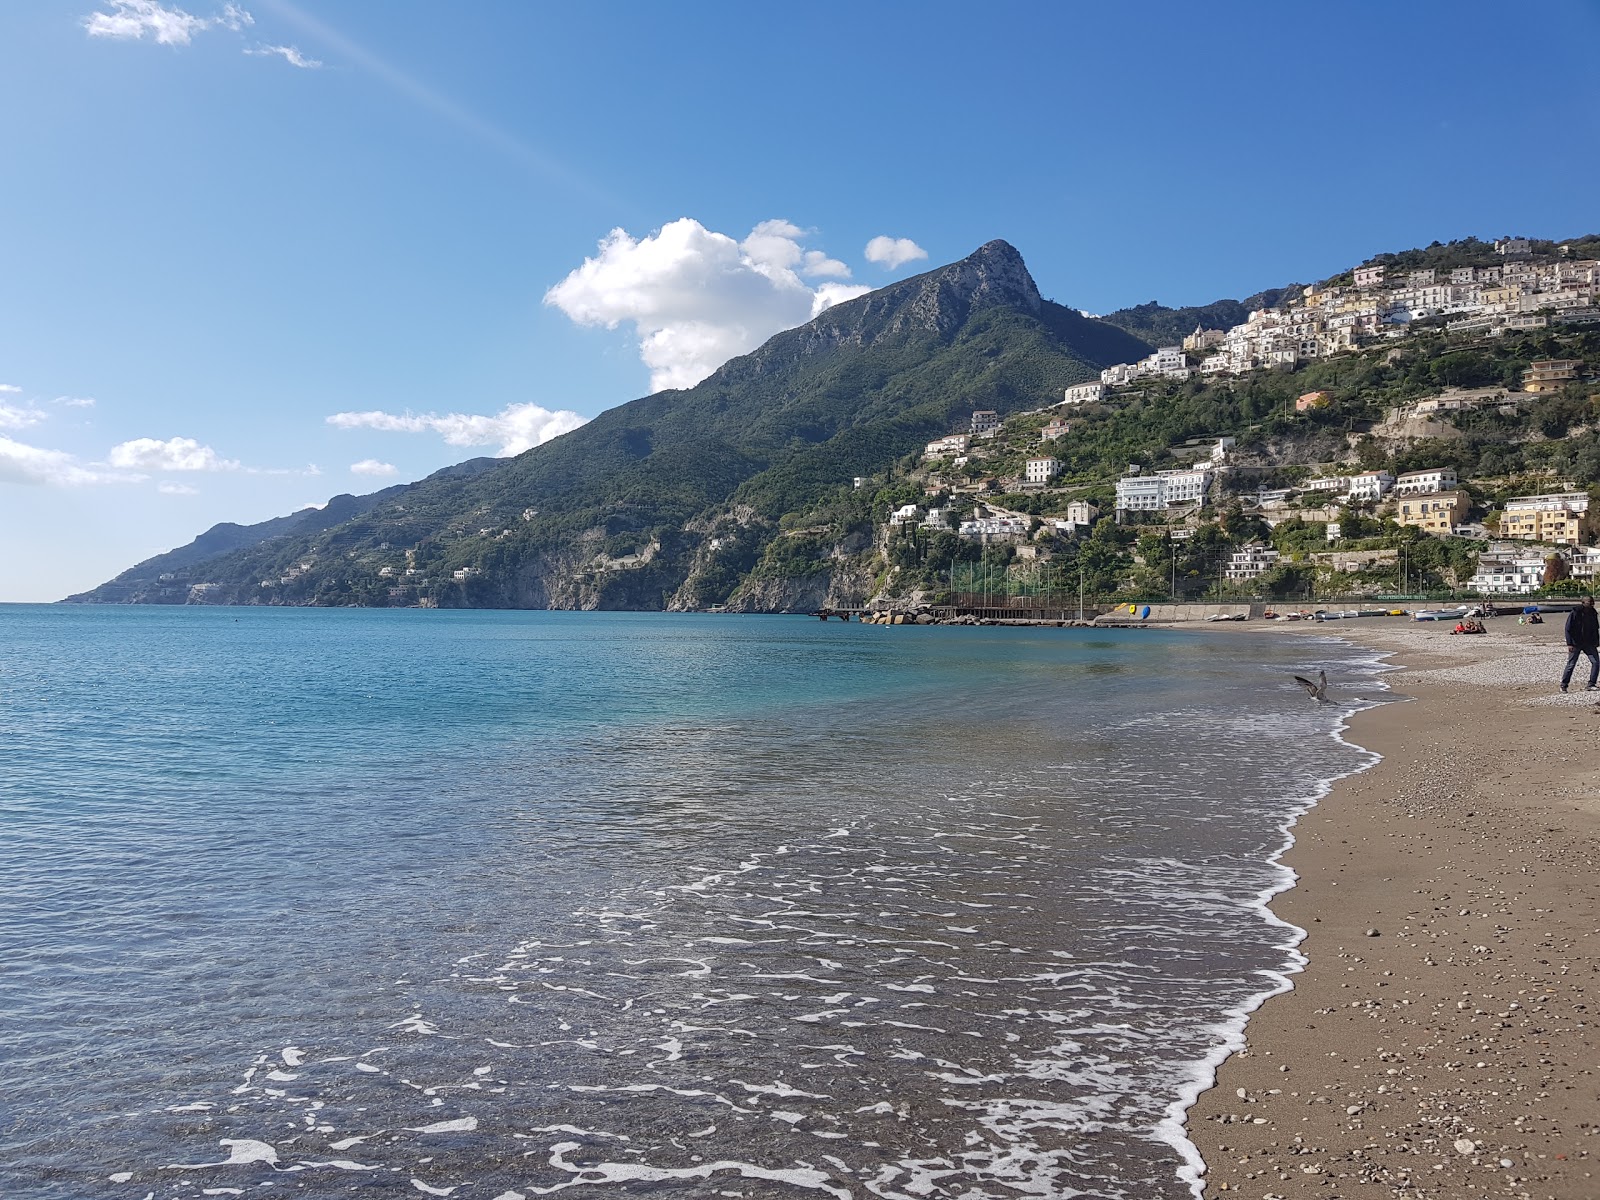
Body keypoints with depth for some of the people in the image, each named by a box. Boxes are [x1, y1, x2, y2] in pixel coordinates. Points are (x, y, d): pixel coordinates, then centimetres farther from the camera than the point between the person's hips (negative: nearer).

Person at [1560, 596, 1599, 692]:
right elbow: (1568, 629, -11)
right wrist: (1569, 644, -17)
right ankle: (1563, 685, 9)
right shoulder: (1575, 613, -11)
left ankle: (1591, 684, 3)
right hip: (1576, 643, -5)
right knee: (1571, 664, -1)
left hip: (1589, 643, 5)